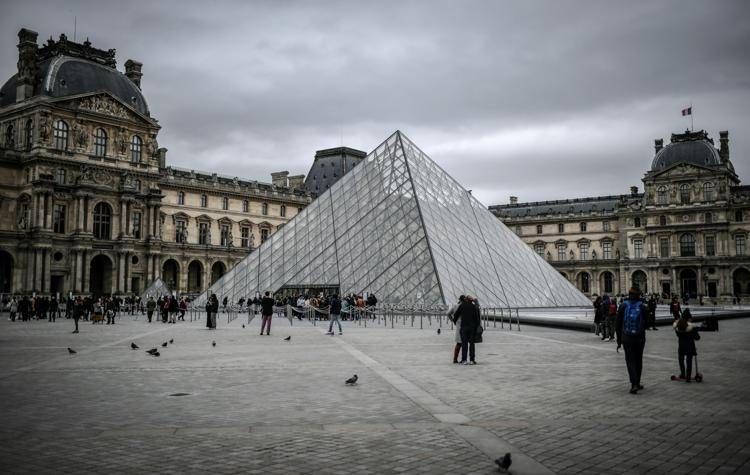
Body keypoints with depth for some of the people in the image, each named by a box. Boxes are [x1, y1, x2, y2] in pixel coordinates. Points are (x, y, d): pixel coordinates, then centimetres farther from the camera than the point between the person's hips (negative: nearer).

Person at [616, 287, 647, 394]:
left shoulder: (623, 306, -3)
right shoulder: (642, 306, -3)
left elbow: (618, 324, -2)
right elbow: (645, 324, 2)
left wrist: (619, 340, 3)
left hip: (626, 338, -1)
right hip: (640, 337, 1)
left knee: (630, 361, 1)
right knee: (638, 360, 15)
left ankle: (634, 384, -13)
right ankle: (637, 383, 23)